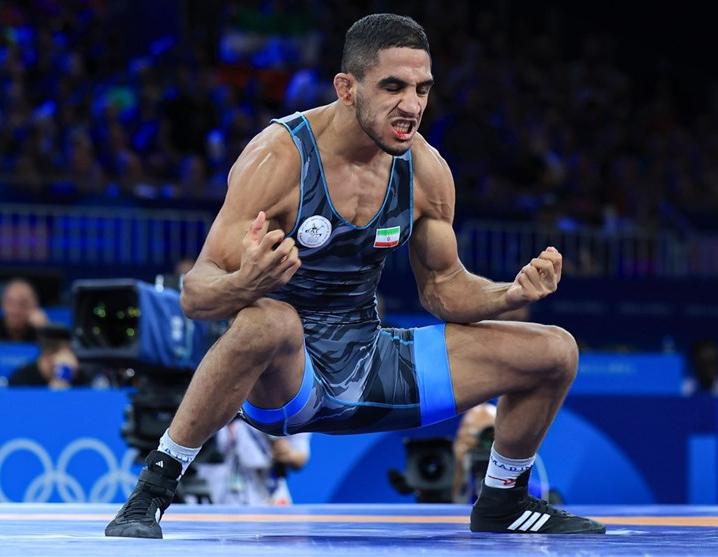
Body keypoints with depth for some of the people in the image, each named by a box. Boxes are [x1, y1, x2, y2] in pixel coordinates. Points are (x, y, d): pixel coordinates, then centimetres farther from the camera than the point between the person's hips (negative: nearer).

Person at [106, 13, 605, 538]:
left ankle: (503, 504, 28)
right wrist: (246, 284, -47)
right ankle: (150, 492, -27)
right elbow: (195, 293, -23)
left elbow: (443, 285, 11)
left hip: (368, 366, 6)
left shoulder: (426, 169, -3)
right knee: (269, 319, -42)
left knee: (554, 352, 2)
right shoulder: (278, 157, -20)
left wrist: (513, 293, -10)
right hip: (280, 377, -6)